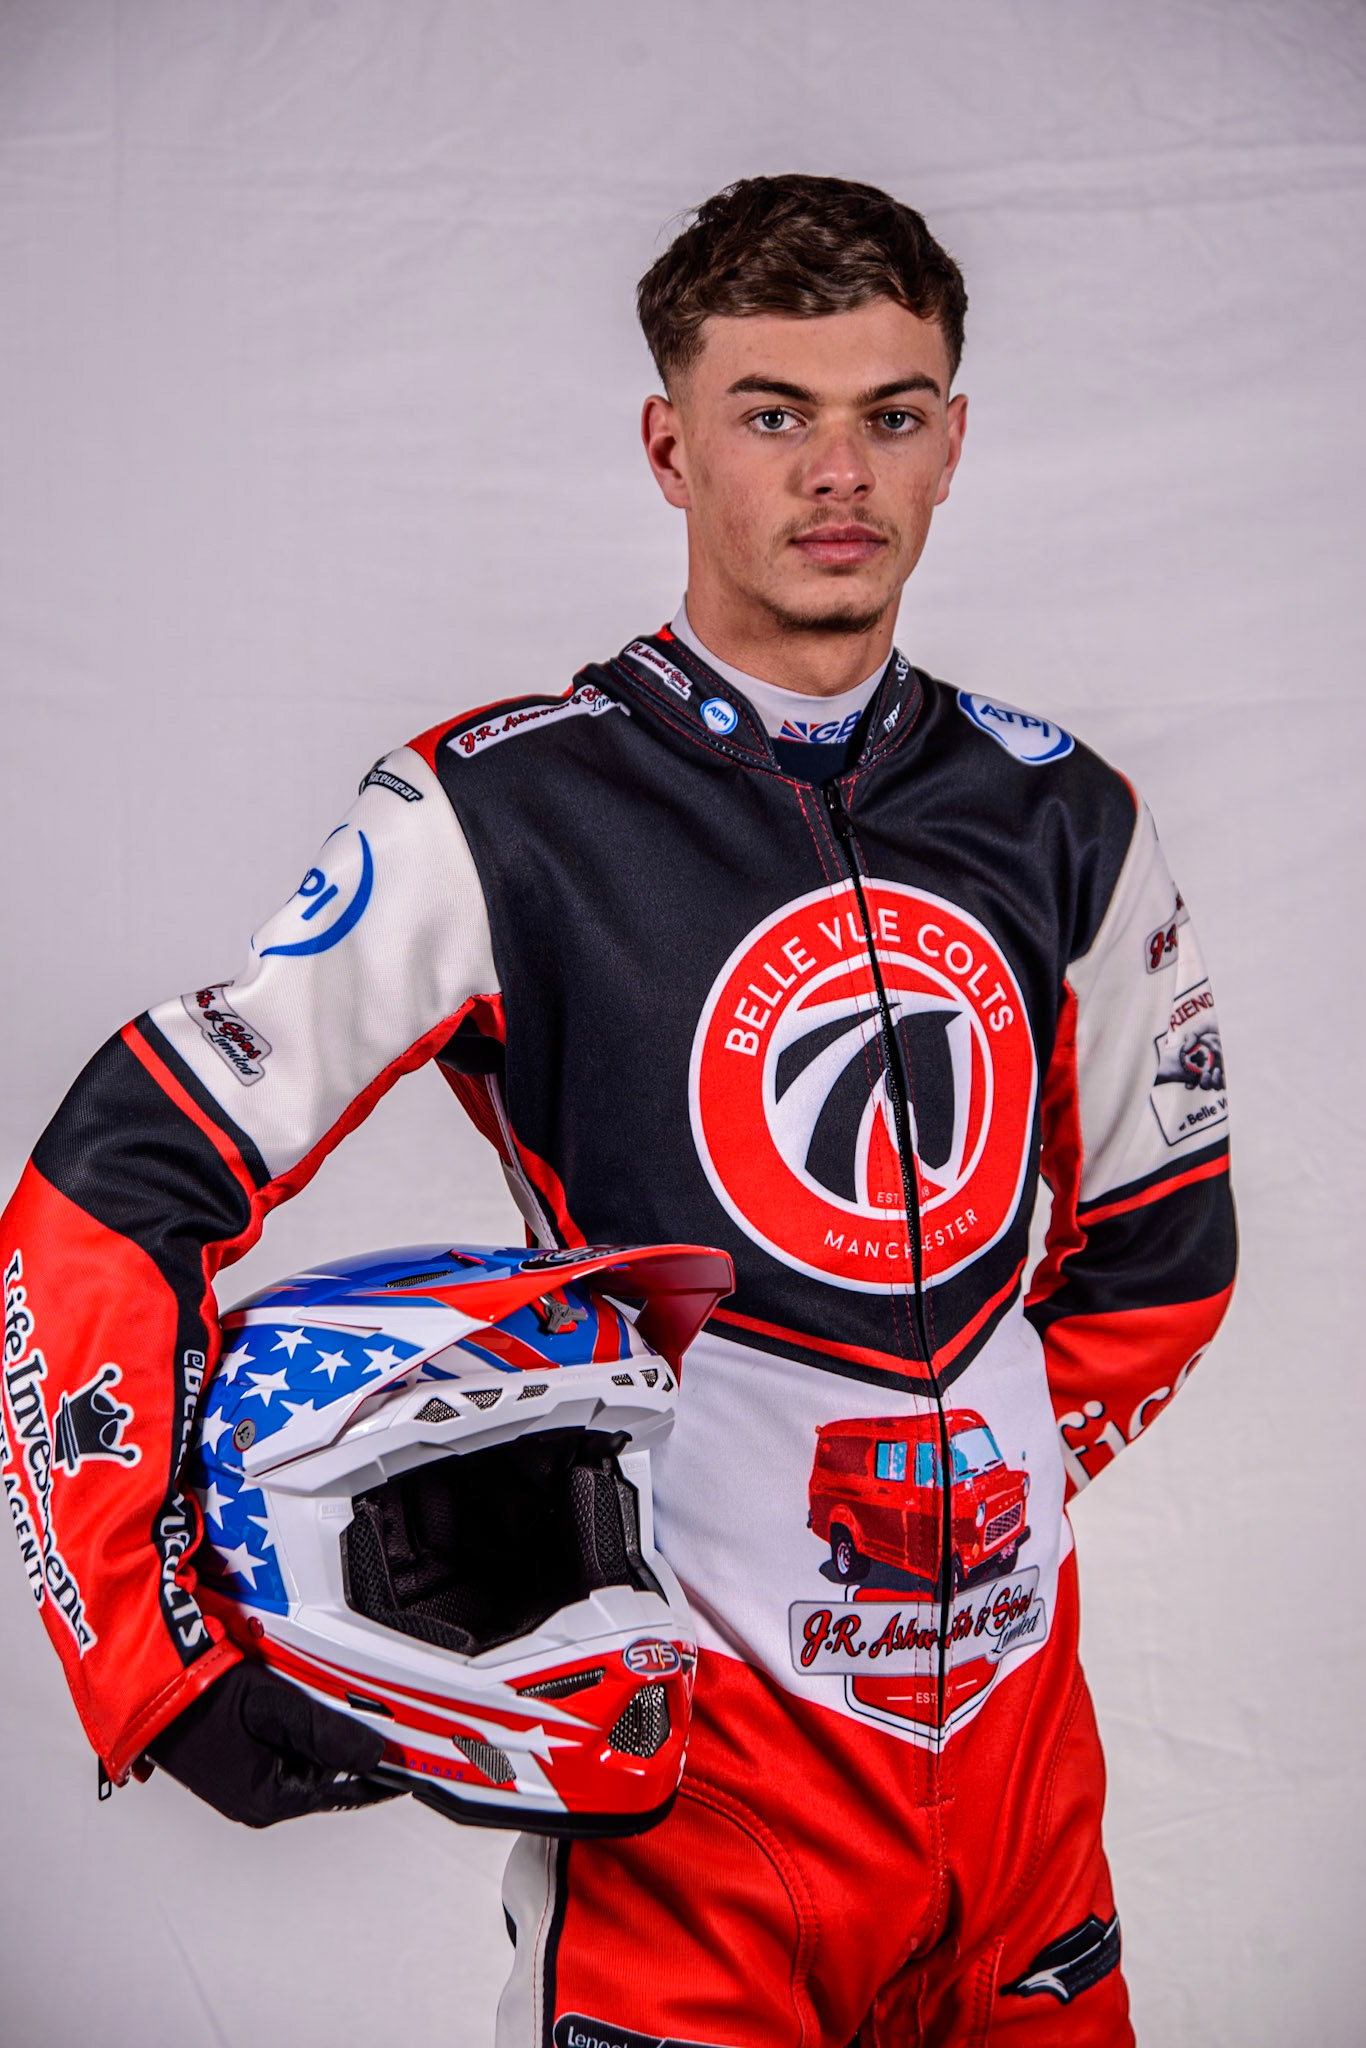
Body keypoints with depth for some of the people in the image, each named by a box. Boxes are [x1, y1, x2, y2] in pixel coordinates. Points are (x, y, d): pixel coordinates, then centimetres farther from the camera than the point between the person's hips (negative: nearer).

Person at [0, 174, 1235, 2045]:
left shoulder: (1059, 819, 4)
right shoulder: (503, 815, -11)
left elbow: (1161, 1233, 18)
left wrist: (985, 1492, 8)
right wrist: (168, 1658, -15)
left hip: (1021, 1746, 5)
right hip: (689, 1757, -5)